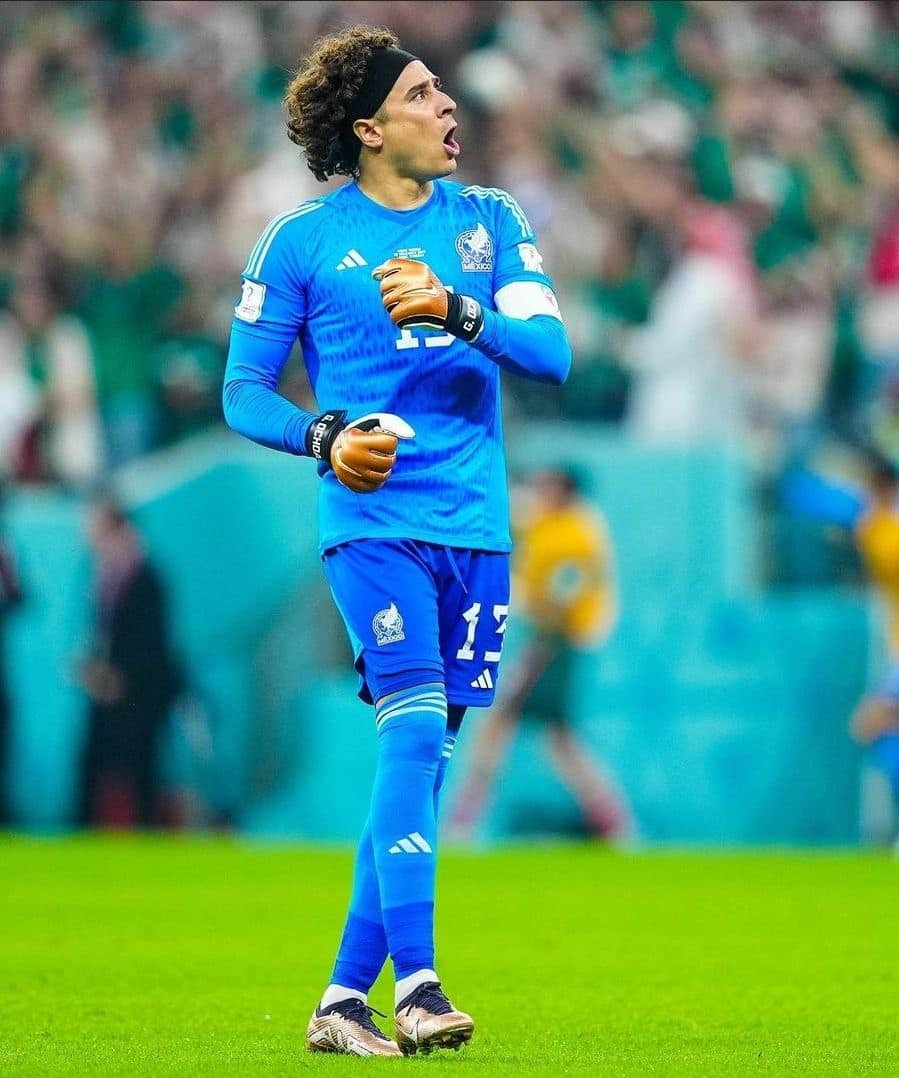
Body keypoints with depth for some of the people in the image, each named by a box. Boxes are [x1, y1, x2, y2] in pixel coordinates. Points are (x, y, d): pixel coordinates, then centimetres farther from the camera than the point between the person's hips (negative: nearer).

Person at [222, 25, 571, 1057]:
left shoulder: (489, 221, 11)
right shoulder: (302, 238, 3)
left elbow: (551, 354, 0)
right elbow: (243, 391, 4)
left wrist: (455, 309, -17)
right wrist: (326, 437, -14)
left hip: (475, 526, 4)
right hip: (371, 519, -4)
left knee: (422, 760, 4)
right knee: (414, 731, -20)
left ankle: (345, 999, 11)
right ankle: (414, 984, -22)